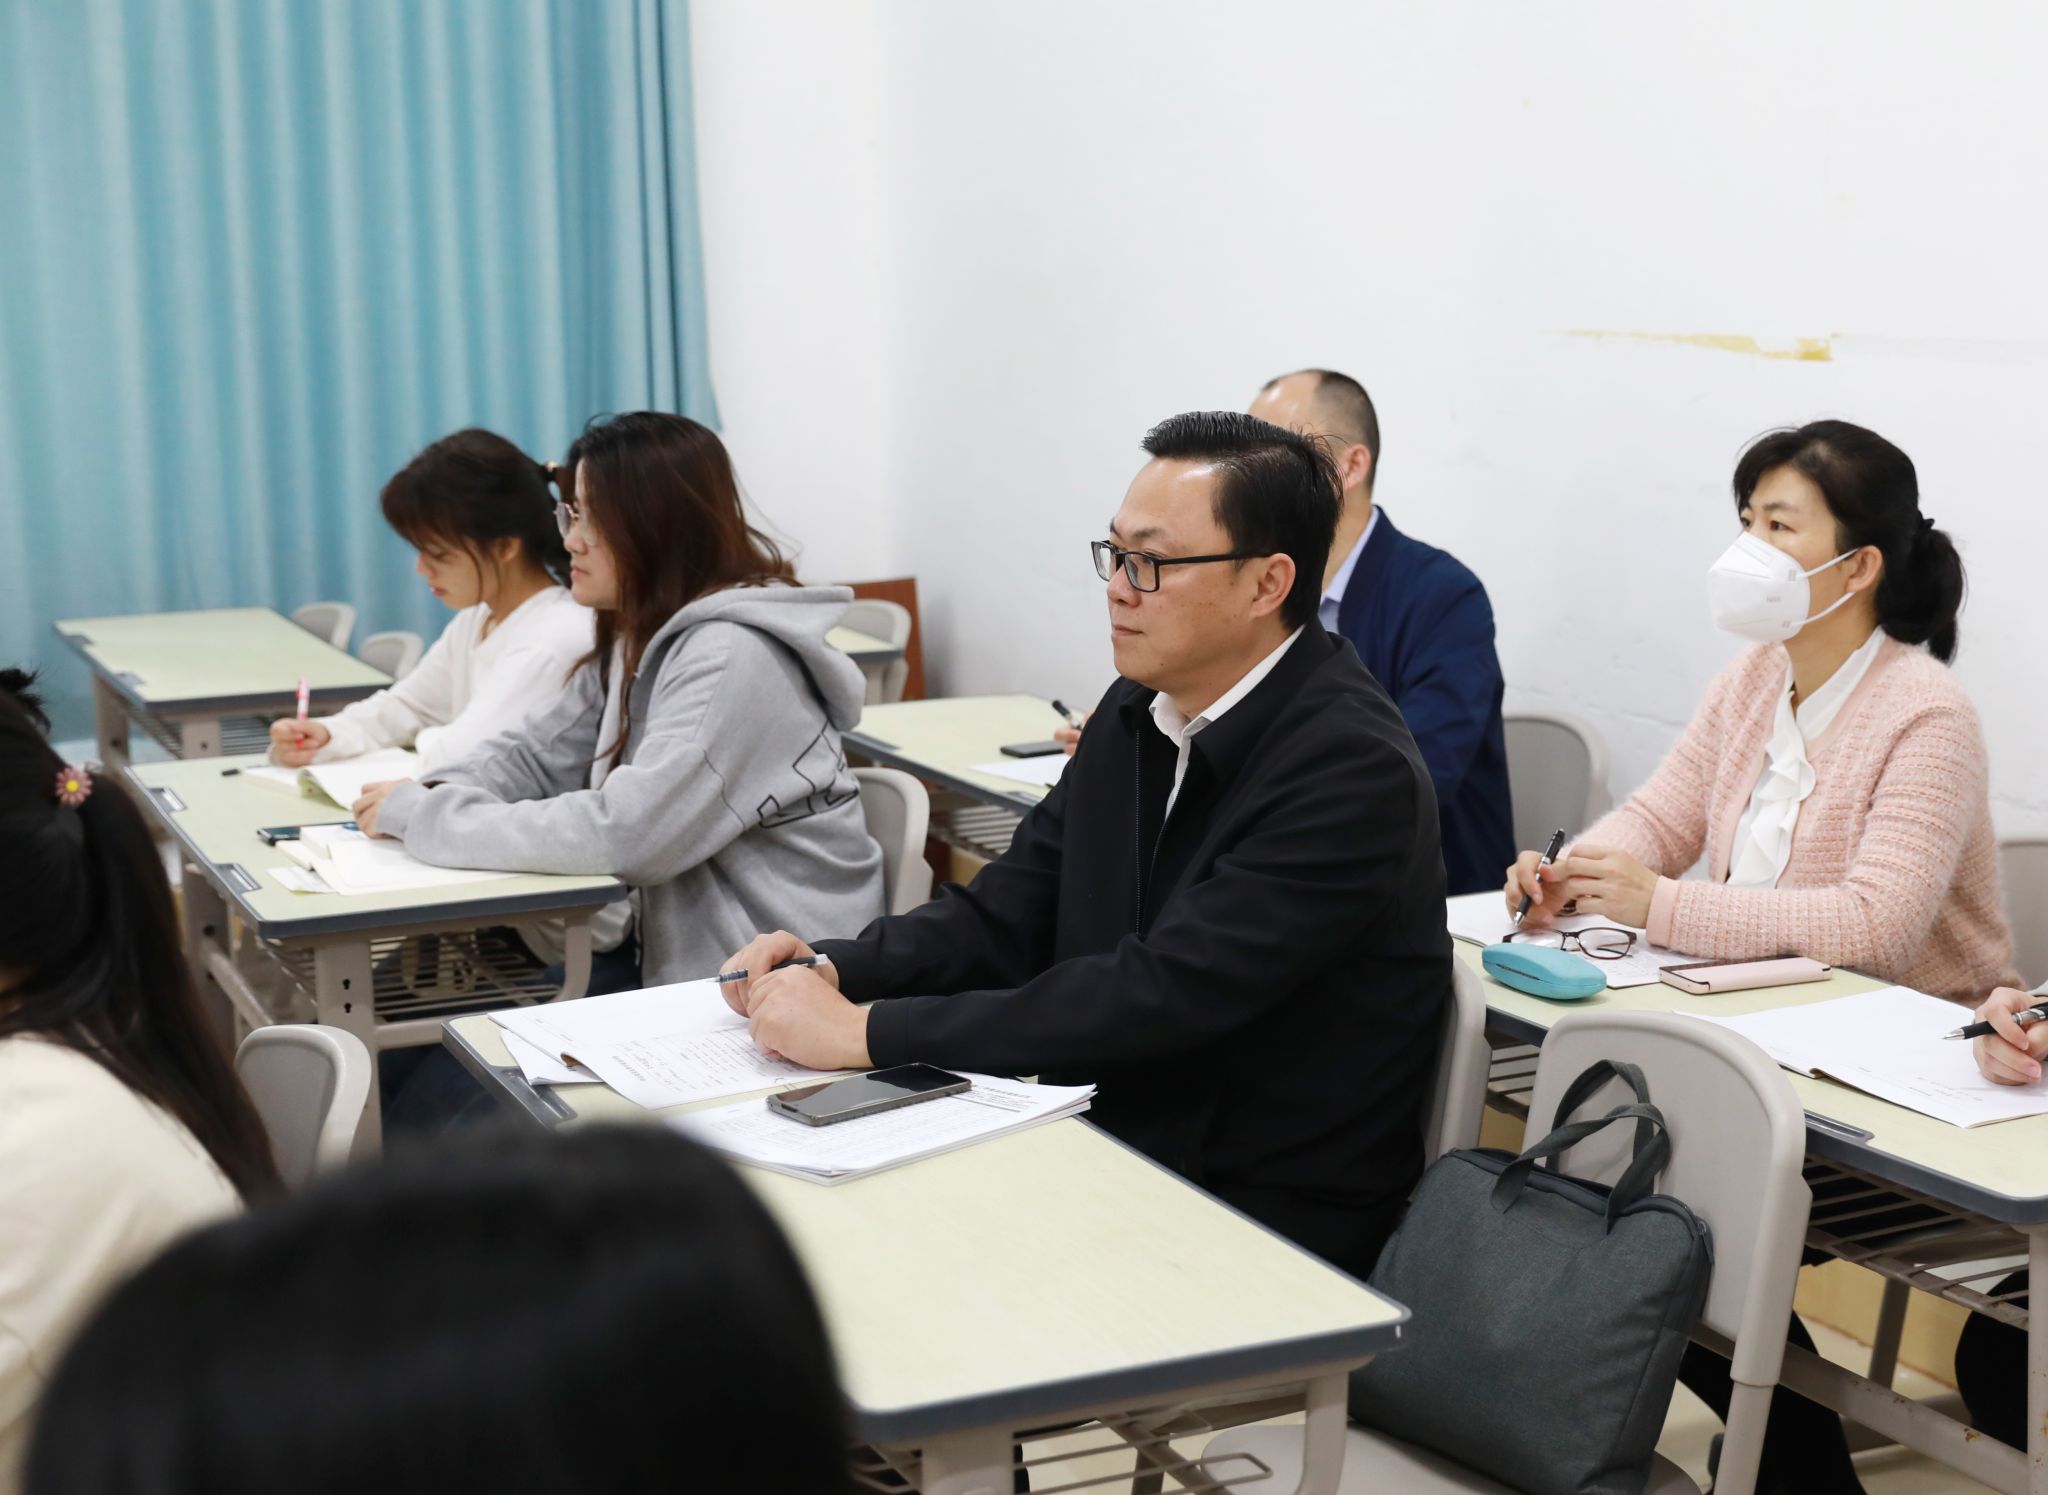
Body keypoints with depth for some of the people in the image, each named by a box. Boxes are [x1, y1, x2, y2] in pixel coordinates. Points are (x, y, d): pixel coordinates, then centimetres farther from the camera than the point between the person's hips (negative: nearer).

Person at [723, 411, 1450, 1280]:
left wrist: (865, 1031, -27)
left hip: (1269, 1214, -7)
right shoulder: (1139, 710, 6)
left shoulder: (1353, 769, -21)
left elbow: (1160, 995, -27)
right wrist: (833, 970, -9)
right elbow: (1009, 913, 10)